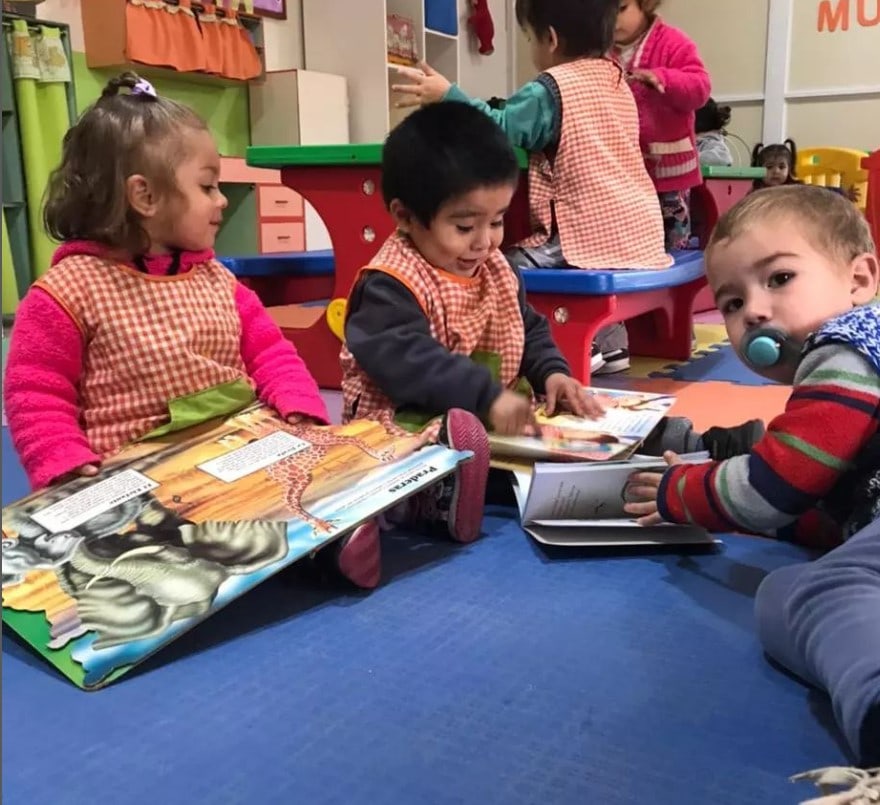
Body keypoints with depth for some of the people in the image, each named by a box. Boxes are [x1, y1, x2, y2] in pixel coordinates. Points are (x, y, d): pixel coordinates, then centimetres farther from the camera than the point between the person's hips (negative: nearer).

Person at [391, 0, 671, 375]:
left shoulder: (551, 89, -12)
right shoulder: (616, 80, 14)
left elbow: (498, 129, -21)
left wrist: (447, 96, -14)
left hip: (590, 237, -9)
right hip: (640, 233, 9)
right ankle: (609, 341, 25)